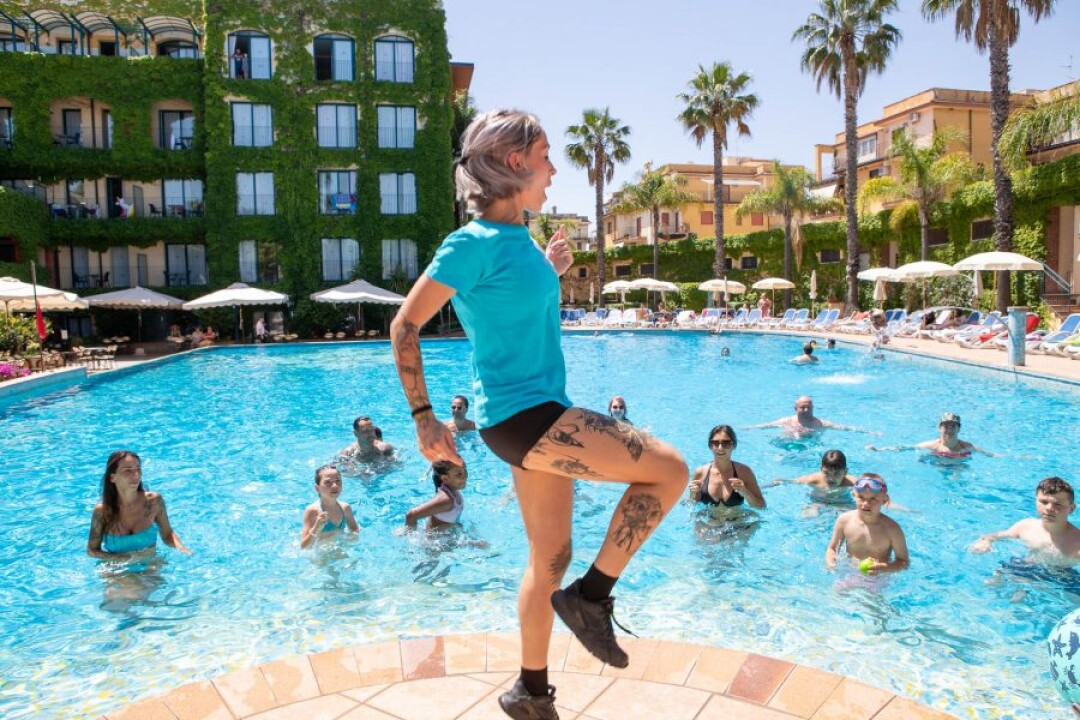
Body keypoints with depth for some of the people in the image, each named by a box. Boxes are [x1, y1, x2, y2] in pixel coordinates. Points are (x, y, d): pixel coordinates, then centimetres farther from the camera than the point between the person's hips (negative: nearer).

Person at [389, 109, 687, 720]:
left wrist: (549, 272, 13)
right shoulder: (476, 243, -13)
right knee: (669, 468, -10)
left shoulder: (519, 238, 12)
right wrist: (424, 417, -13)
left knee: (551, 558, 16)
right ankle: (591, 597, 3)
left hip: (542, 414, 9)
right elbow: (405, 327, -12)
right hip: (518, 413, -9)